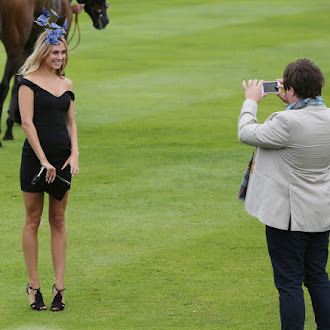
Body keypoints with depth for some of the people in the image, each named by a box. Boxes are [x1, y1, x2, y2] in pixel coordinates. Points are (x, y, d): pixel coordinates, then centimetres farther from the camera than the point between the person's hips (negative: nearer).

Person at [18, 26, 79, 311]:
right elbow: (27, 122, -11)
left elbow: (71, 122, 15)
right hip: (36, 156, -5)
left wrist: (74, 154, -1)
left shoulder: (66, 84, 12)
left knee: (58, 221, 5)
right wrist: (43, 160, -15)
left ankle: (60, 285, 7)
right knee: (33, 220, 2)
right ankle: (34, 285, 8)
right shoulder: (29, 82, -5)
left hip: (62, 158, 5)